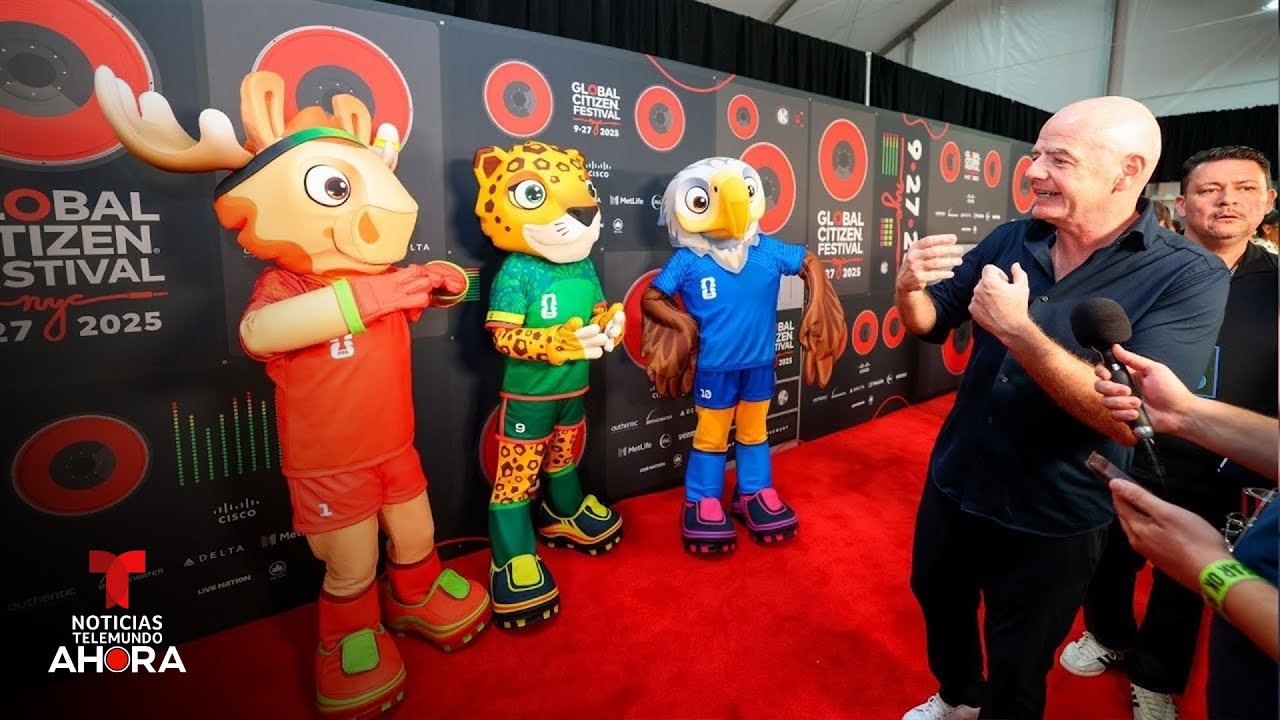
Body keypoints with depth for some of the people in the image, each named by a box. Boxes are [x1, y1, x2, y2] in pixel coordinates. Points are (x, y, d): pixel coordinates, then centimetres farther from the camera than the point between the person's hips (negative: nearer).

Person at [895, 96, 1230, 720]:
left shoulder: (1189, 277, -18)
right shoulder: (1010, 239, -4)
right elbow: (932, 325, 2)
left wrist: (1016, 329, -32)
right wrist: (910, 287, -20)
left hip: (1052, 519, -5)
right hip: (953, 484, 5)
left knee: (1018, 667, 18)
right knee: (939, 605, 27)